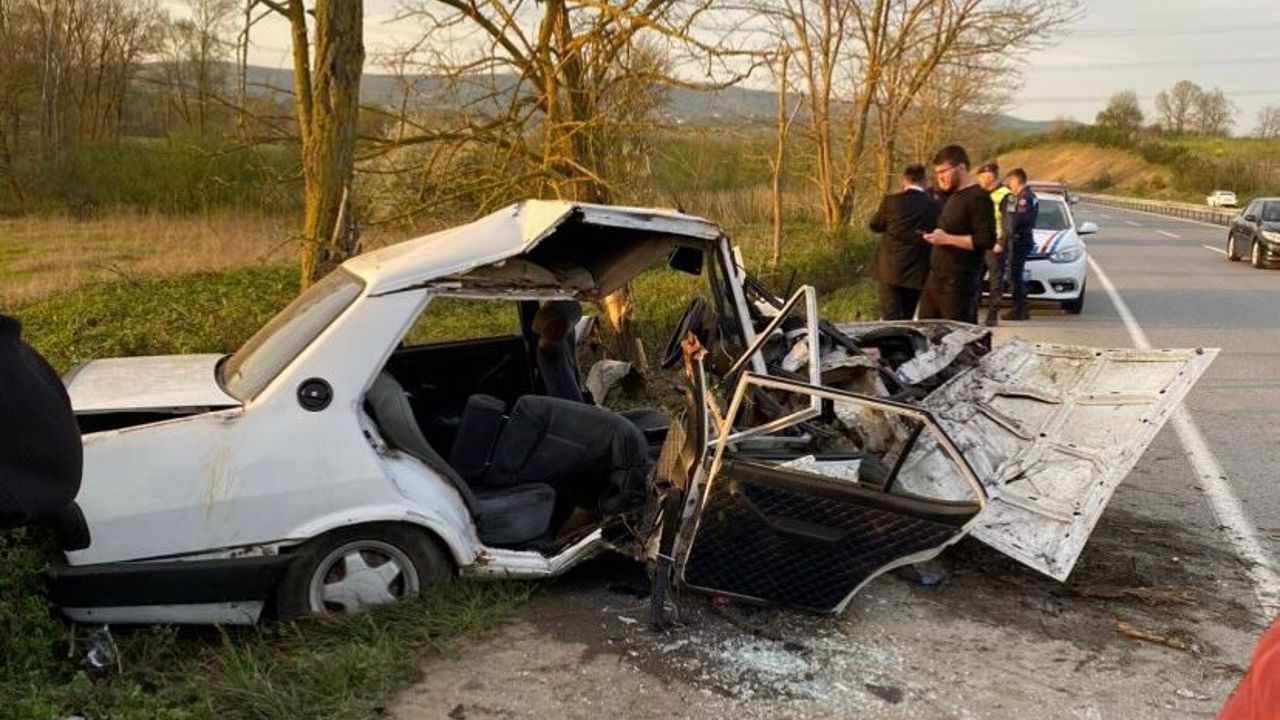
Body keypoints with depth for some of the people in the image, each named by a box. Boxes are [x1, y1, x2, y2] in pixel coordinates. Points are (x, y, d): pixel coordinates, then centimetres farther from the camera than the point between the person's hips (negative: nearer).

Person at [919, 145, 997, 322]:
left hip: (958, 283, -9)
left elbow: (987, 240, -19)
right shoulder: (954, 196, 18)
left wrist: (947, 239, -19)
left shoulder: (978, 198, -11)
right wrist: (936, 236, 12)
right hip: (935, 278, 9)